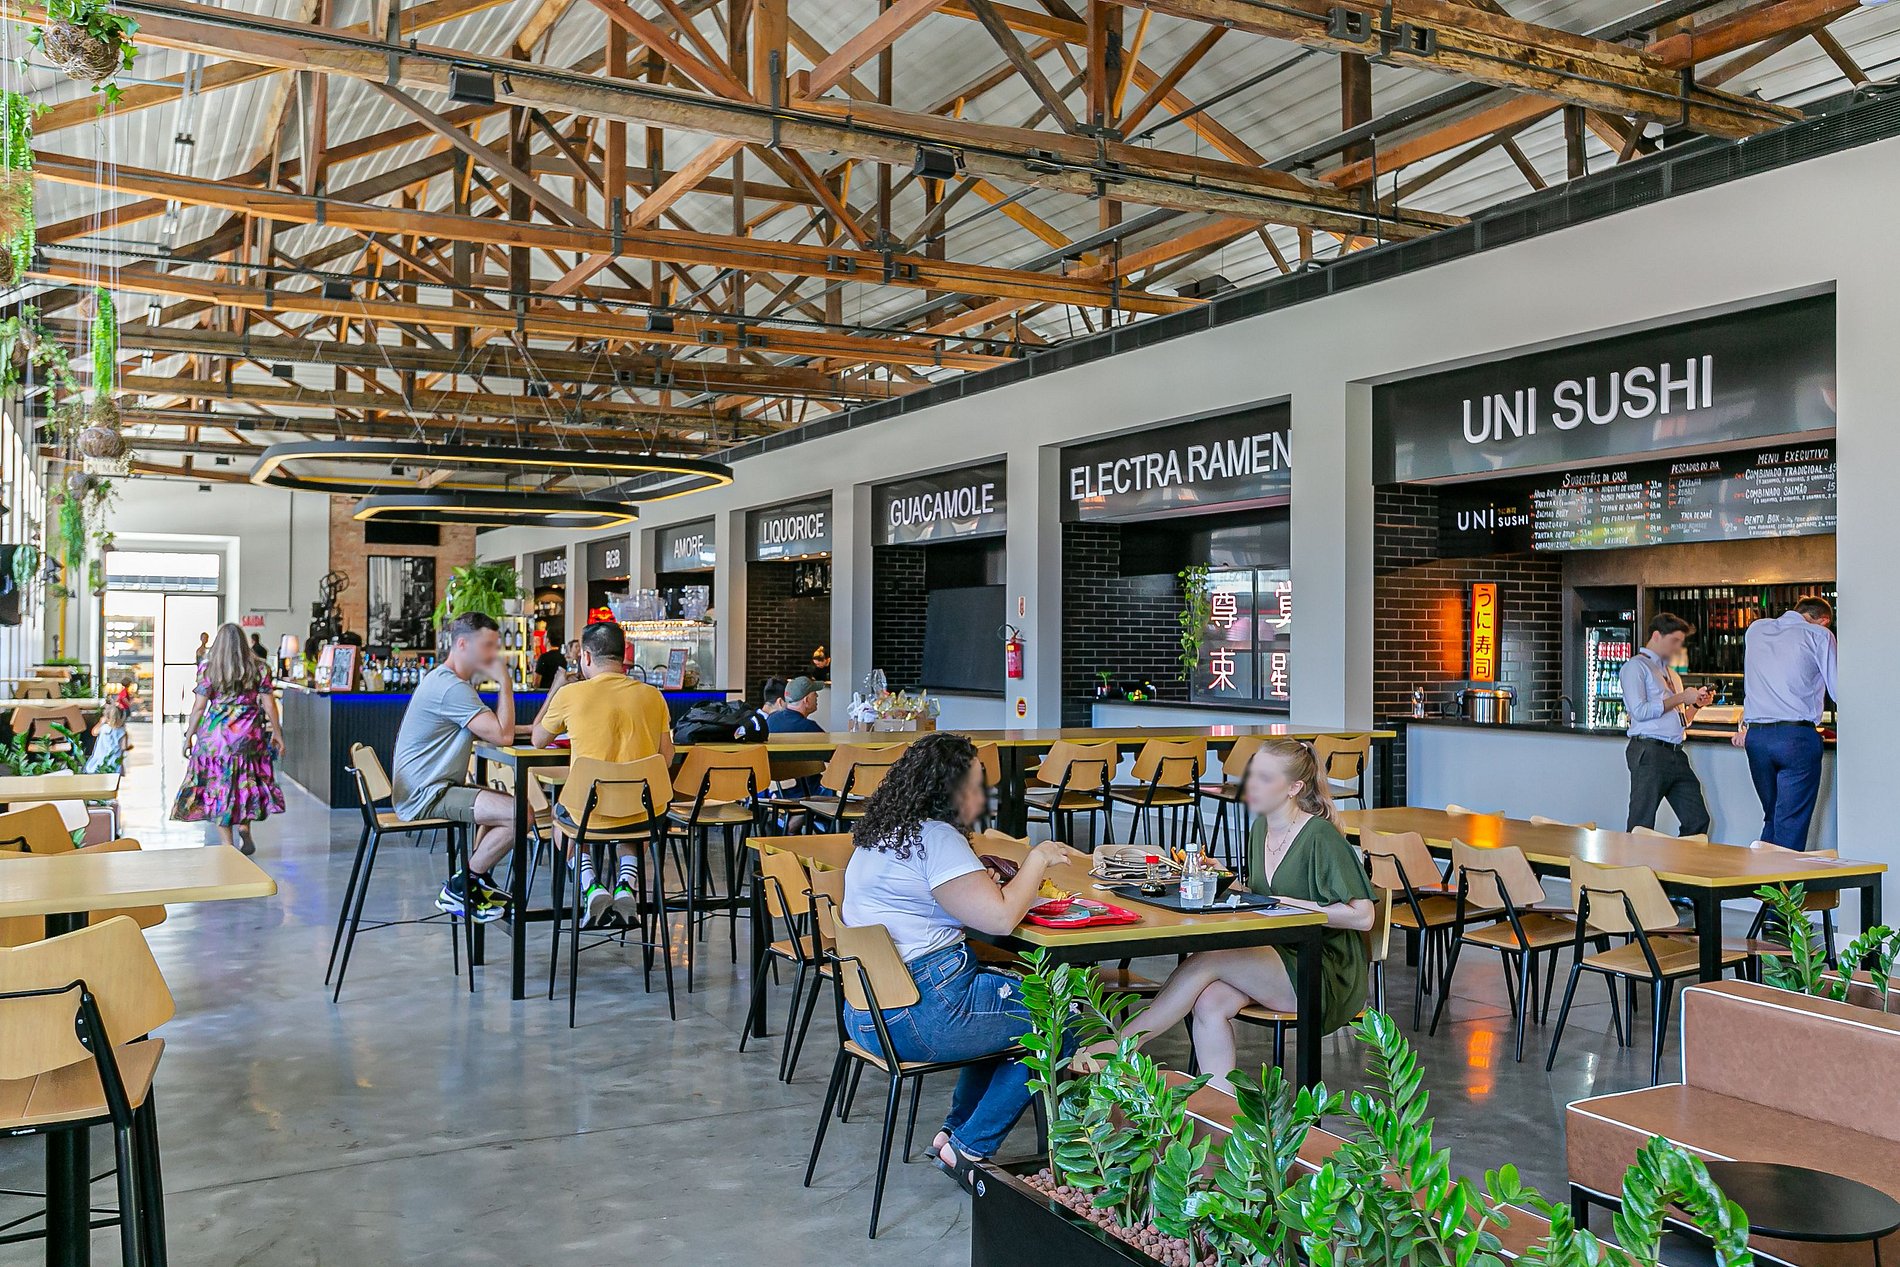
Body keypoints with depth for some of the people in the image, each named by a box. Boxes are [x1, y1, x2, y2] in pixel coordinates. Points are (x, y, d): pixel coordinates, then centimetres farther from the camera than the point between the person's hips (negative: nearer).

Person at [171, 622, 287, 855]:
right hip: (249, 736, 1)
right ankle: (244, 826, 4)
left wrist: (189, 736, 5)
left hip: (215, 736, -1)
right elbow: (269, 705, 0)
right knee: (247, 783, 19)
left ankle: (227, 844, 7)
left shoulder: (207, 668, -2)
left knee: (218, 786, 7)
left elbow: (199, 706, -3)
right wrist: (277, 734, 8)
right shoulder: (258, 669, 0)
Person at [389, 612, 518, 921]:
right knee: (521, 813, -22)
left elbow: (486, 732, 20)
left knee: (504, 800, 25)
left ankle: (474, 878, 22)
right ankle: (460, 889, -7)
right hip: (425, 795, -11)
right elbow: (503, 736, -22)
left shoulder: (444, 680, 17)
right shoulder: (452, 687, -19)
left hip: (425, 789, 11)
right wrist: (505, 682, -14)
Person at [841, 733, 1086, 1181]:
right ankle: (972, 1148, 4)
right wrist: (1038, 858, -6)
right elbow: (999, 918, -19)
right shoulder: (935, 837, -15)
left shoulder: (880, 836, 15)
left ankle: (955, 1133, 24)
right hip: (921, 1013, -10)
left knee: (1012, 1005, 28)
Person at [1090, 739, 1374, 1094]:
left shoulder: (1320, 836, -13)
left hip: (1327, 975, -7)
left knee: (1207, 960, -23)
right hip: (1274, 962, 7)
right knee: (1210, 1003, -22)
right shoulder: (1261, 828, 11)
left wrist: (1284, 903, -15)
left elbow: (1362, 916, -17)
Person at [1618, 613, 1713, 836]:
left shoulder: (1672, 674, 26)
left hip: (1676, 754, 8)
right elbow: (1639, 711, -13)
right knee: (1641, 827, -7)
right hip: (1649, 752, -8)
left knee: (1698, 821, 4)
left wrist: (1696, 703, 11)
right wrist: (1681, 698, -8)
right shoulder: (1636, 666, 0)